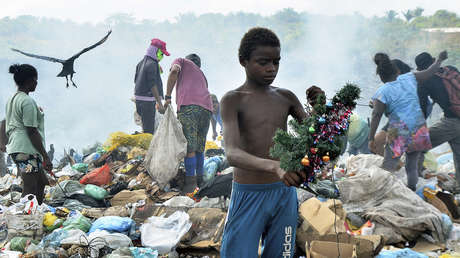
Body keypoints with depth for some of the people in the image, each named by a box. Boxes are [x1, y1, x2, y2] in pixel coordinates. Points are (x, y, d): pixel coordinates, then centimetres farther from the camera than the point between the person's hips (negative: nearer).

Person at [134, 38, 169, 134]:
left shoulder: (141, 63, 15)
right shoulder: (152, 64, -13)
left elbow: (136, 80, 21)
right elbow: (152, 85, -19)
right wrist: (159, 103, -21)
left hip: (139, 98, 10)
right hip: (148, 100, -10)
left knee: (147, 128, 15)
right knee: (149, 130, -9)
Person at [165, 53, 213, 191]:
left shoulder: (181, 61, 23)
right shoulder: (201, 74, 38)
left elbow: (174, 71, -2)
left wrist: (167, 96, 1)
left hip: (188, 105, -6)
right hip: (206, 108, 6)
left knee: (189, 147, -4)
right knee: (200, 147, 17)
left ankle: (190, 183, -3)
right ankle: (199, 179, 24)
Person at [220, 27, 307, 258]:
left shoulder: (286, 98, 7)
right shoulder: (233, 100, -9)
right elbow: (232, 154, -24)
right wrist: (275, 167, -43)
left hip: (284, 195, 4)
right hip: (248, 196, -4)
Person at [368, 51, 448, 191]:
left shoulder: (382, 92, -8)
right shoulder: (409, 78, 4)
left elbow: (376, 116, -14)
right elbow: (429, 72, 17)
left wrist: (371, 138, -11)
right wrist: (439, 60, 34)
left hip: (399, 133, -5)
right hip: (419, 131, 5)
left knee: (387, 168, -3)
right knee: (412, 166, 17)